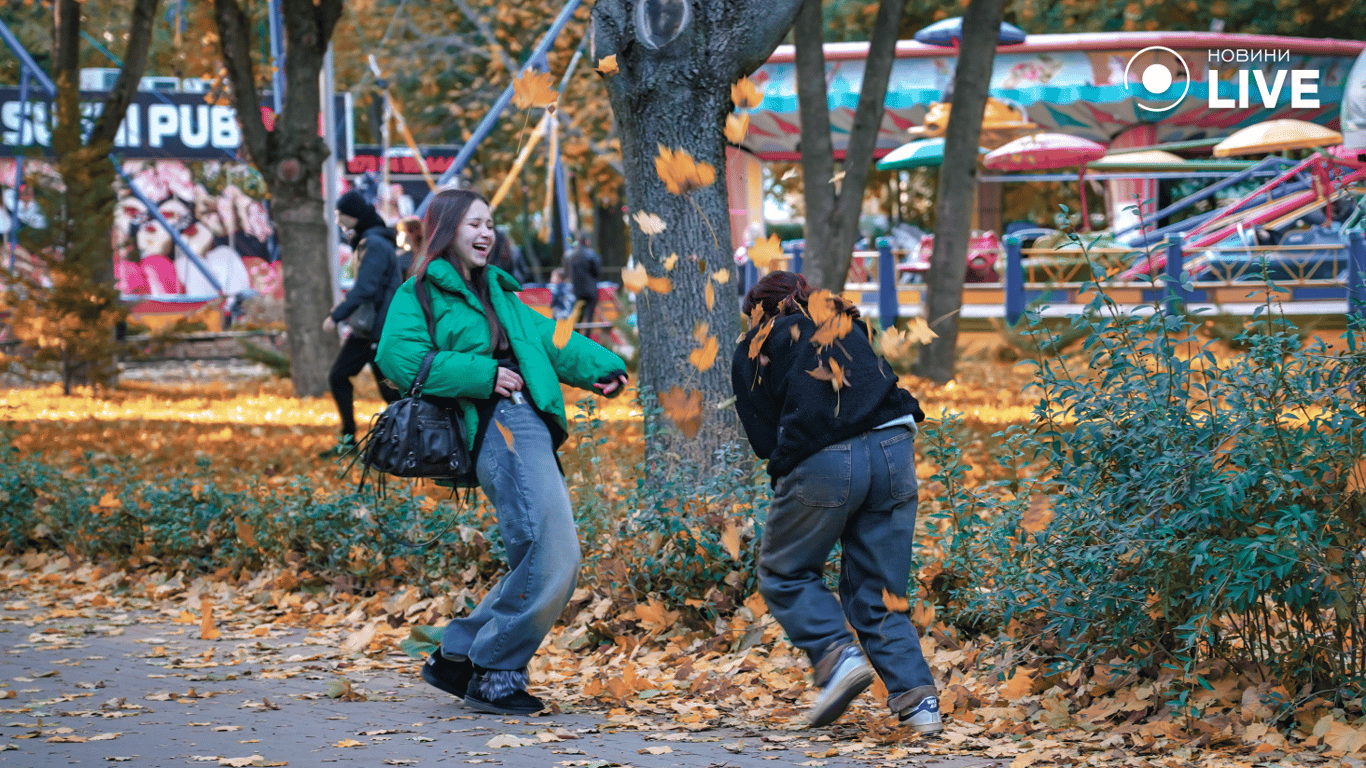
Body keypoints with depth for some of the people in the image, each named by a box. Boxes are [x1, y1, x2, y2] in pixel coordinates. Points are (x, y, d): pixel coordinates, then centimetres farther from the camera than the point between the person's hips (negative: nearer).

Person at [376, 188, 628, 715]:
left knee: (549, 565, 4)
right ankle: (495, 676, -6)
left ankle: (456, 658, 14)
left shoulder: (495, 291, 28)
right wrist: (483, 376, -11)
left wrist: (598, 367, 5)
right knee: (548, 557, -18)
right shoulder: (422, 293, 3)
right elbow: (399, 356, -11)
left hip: (532, 426, 9)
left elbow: (545, 336, 22)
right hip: (499, 429, -9)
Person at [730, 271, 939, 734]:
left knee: (784, 574, 16)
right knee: (877, 592, 13)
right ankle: (917, 698, -2)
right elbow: (879, 383, 21)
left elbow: (764, 438, 10)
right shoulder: (848, 326, 27)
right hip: (894, 449, 4)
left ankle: (838, 656, -6)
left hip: (822, 464, -4)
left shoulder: (754, 350, 16)